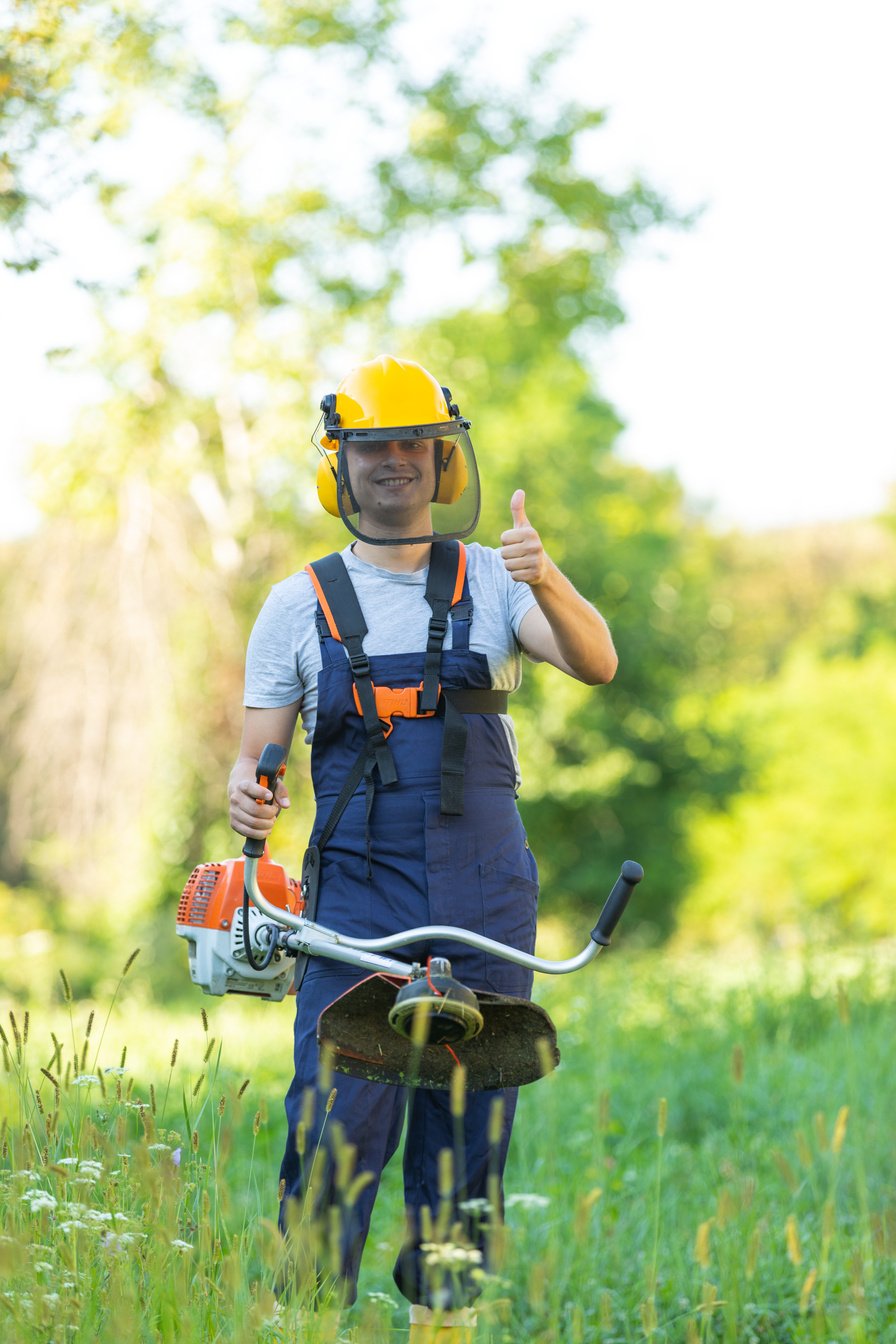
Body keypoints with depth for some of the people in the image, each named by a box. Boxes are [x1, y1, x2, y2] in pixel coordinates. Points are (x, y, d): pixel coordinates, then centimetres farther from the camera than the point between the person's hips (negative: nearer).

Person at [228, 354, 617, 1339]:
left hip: (485, 902, 1)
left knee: (469, 1131, 6)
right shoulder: (300, 606, 8)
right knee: (338, 1123, -12)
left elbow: (595, 664, -9)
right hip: (358, 894, -1)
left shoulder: (493, 583, 8)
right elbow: (258, 749, 8)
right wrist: (247, 788, -17)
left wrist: (546, 583, -29)